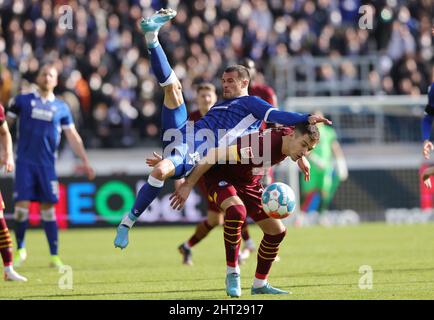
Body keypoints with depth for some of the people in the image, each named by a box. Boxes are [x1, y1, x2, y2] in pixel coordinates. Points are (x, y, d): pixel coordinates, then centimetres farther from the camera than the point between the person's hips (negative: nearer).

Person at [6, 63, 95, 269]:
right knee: (21, 206, -8)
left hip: (46, 165, 1)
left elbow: (73, 137, 11)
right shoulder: (22, 101, 5)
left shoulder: (61, 108, 10)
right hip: (25, 162, -1)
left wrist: (85, 161, 3)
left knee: (48, 208, 0)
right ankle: (20, 250, 11)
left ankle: (54, 256, 7)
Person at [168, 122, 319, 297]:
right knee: (236, 210, -38)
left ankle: (260, 284, 21)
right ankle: (232, 274, -23)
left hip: (249, 183, 8)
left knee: (277, 231, 4)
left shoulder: (289, 136, -15)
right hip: (220, 176, -8)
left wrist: (301, 159, 20)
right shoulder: (262, 145, -38)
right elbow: (214, 154, -32)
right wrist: (188, 184, -26)